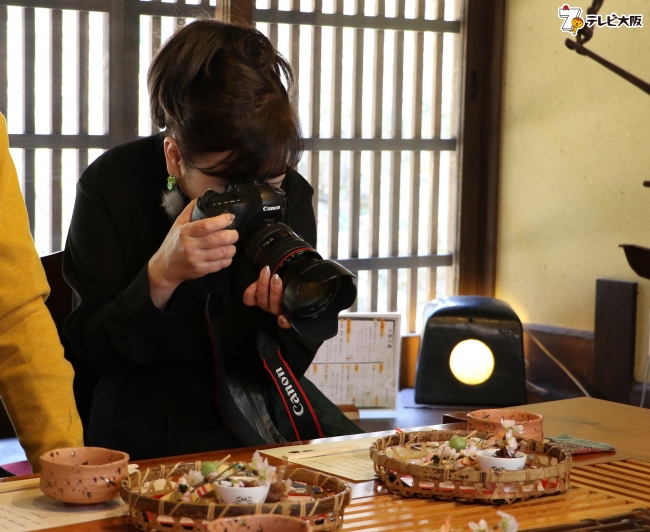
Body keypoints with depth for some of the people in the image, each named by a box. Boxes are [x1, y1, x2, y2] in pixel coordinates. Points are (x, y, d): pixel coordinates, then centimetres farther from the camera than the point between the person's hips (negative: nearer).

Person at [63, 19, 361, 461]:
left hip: (266, 416, 4)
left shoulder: (291, 194, -3)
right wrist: (161, 275, -26)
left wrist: (286, 317, -23)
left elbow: (289, 367, 1)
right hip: (155, 426, -4)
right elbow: (93, 352, -10)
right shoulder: (111, 186, -10)